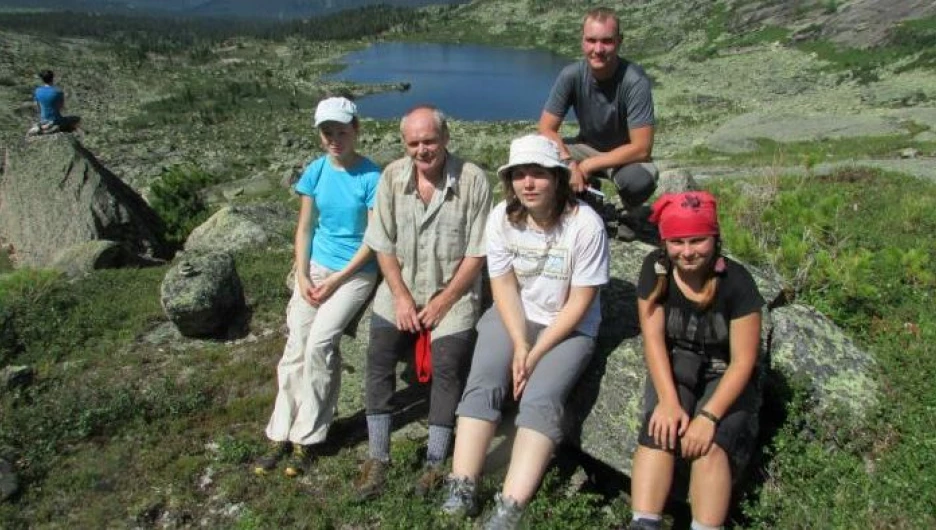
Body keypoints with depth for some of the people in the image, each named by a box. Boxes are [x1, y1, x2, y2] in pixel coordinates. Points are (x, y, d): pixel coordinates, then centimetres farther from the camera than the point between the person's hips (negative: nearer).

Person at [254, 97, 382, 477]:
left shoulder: (370, 177, -10)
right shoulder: (316, 171, 3)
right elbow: (304, 227, 8)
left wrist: (337, 280, -14)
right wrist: (303, 276, -5)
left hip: (355, 271, -4)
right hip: (316, 265, 4)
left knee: (320, 341, -19)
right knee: (295, 345, -5)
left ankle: (306, 439, -7)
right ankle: (281, 435, 4)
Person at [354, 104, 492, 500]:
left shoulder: (472, 179, -13)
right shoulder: (392, 177, -3)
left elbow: (476, 252, -10)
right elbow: (383, 245, 0)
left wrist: (442, 302, -11)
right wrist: (401, 297, -8)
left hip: (453, 292, -3)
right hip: (400, 289, 3)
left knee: (448, 365, -17)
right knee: (378, 356, -12)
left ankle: (435, 464, -2)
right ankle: (377, 458, -1)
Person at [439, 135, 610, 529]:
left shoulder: (585, 223, -19)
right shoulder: (502, 218, -8)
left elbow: (580, 302, -16)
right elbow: (504, 286, -3)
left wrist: (536, 353, -17)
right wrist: (519, 344, -15)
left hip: (569, 327, -3)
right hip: (512, 317, 4)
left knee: (540, 400, -25)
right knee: (482, 386, -19)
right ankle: (462, 490, -16)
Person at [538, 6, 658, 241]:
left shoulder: (635, 81, -28)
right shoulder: (571, 75, -20)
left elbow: (641, 148, -28)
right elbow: (546, 129, -16)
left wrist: (589, 165, -27)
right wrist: (570, 163, -34)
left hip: (625, 155, -3)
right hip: (587, 147, 3)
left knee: (641, 179, -37)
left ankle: (630, 213, 4)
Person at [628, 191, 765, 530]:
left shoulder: (736, 282, -18)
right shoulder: (656, 269, -10)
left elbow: (742, 361, -17)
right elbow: (653, 337, -12)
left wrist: (709, 415, -28)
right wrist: (669, 401, -23)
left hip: (725, 377, -1)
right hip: (673, 368, 2)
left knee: (711, 444, -28)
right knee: (659, 432, -26)